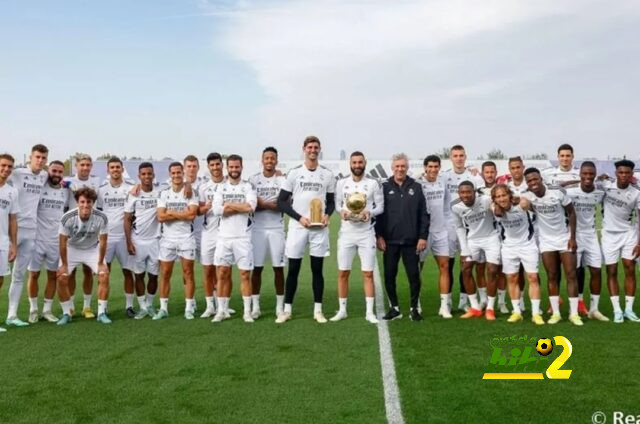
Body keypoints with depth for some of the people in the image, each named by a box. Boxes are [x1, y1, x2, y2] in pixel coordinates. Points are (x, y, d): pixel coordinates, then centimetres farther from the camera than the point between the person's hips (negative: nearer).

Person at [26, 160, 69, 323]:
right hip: (37, 239, -3)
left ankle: (47, 310, 17)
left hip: (57, 241, 3)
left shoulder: (66, 191, 6)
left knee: (53, 275, 7)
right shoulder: (39, 187, -6)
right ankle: (33, 309, 19)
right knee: (34, 274, 5)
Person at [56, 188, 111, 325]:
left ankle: (102, 313, 0)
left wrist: (100, 263, -10)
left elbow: (102, 242, -15)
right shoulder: (67, 218, -27)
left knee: (104, 276, -13)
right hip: (72, 248, 0)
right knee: (62, 278, -11)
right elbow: (63, 242, -15)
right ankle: (66, 313, 7)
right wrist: (64, 264, -10)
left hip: (93, 249, 0)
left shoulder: (101, 218, -26)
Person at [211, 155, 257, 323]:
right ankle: (222, 310, 16)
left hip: (243, 237, -2)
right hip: (224, 236, 2)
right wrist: (240, 207, -10)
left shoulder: (248, 186, 1)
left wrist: (229, 204, -8)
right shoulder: (221, 187, 7)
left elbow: (251, 206, -17)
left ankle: (247, 311, 9)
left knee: (245, 274, 1)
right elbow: (216, 210, -7)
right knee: (222, 274, 6)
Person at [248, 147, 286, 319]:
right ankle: (255, 306, 10)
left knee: (279, 268, 2)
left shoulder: (283, 180, 4)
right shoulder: (253, 179, 6)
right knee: (256, 268, 2)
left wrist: (262, 203, -10)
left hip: (276, 229, 0)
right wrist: (272, 204, -11)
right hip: (258, 229, 0)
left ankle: (280, 306, 11)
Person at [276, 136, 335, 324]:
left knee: (317, 269, 6)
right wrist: (299, 218, -11)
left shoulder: (328, 175, 7)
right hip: (297, 227, -1)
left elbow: (331, 201, 14)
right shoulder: (294, 173, 2)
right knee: (293, 269, 4)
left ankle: (318, 310, 14)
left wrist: (327, 215, -7)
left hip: (319, 228, 1)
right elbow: (281, 202, 1)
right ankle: (287, 309, 13)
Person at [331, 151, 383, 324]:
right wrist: (342, 211, -12)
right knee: (343, 273, 5)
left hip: (366, 233, -1)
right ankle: (342, 310, 18)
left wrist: (370, 213, -18)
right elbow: (337, 203, 10)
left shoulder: (373, 183, 0)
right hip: (346, 232, 2)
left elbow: (380, 206, 2)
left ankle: (369, 312, 9)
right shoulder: (342, 183, 5)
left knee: (368, 274, 0)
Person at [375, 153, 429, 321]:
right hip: (390, 240, 1)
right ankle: (394, 308, 19)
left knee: (414, 275, 3)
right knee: (389, 276, 6)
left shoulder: (416, 187, 4)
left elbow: (423, 214, 3)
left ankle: (414, 308, 17)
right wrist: (379, 236, -4)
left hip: (411, 241, 0)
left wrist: (423, 236, -3)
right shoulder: (385, 187, 3)